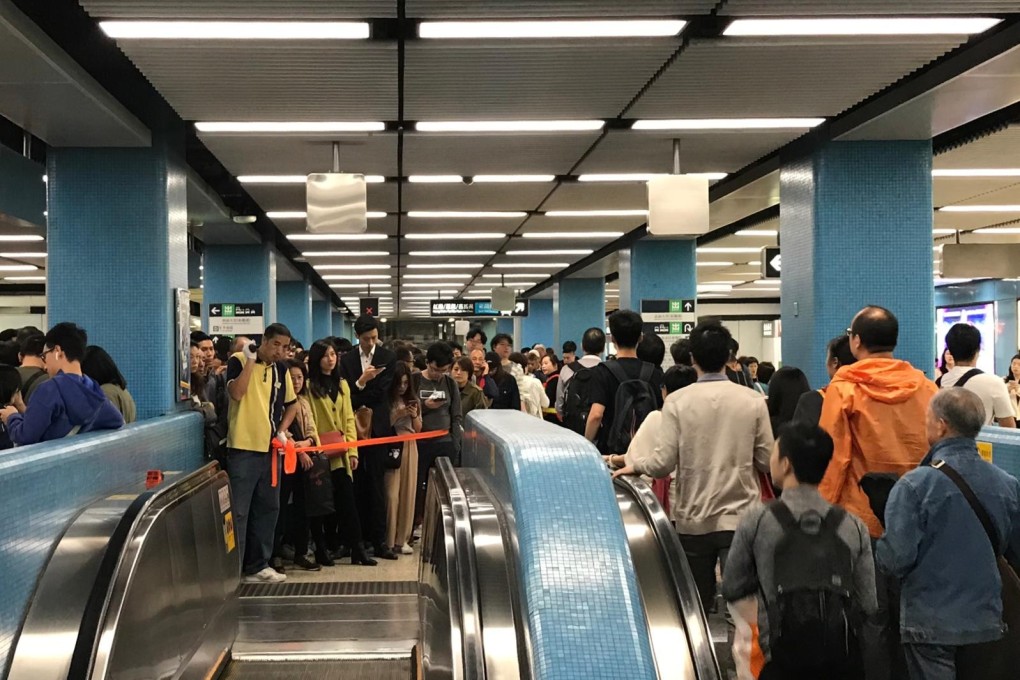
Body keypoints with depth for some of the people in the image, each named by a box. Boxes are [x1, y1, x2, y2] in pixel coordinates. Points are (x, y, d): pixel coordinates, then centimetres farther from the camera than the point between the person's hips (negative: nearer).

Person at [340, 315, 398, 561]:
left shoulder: (388, 358, 2)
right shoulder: (347, 360, 6)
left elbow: (382, 391, -5)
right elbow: (346, 394, 0)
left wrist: (359, 401, -5)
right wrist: (361, 381, -16)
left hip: (377, 427, -2)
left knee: (376, 484, -3)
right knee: (357, 483, 5)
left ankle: (379, 540, -3)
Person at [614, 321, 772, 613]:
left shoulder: (677, 402, -6)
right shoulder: (753, 401, -4)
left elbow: (663, 463, -9)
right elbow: (767, 461, -1)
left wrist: (635, 465, 10)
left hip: (692, 520, 1)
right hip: (740, 518, -1)